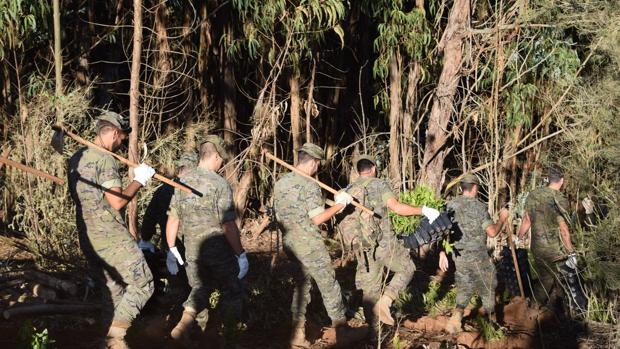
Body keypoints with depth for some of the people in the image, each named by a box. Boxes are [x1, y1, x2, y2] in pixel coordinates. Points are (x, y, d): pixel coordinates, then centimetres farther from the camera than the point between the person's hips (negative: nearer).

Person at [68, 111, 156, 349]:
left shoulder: (76, 159, 13)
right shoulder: (106, 159, -15)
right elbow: (117, 202, -18)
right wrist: (139, 180, -6)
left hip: (87, 237, 9)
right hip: (111, 236, -9)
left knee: (114, 291, 18)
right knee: (142, 285, -1)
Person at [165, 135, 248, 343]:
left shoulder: (183, 180, 2)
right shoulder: (219, 184, -15)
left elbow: (172, 219, 6)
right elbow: (228, 226, -18)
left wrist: (172, 249, 15)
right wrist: (240, 253, -10)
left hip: (192, 250, 5)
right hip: (219, 251, -5)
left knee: (199, 289, 21)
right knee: (232, 290, 16)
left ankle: (186, 321, -4)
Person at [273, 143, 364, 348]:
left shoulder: (280, 183, 7)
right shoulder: (309, 185, -16)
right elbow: (318, 218, -18)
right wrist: (339, 204, -8)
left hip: (290, 244, 7)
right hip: (310, 245, -7)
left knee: (301, 285, 15)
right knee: (329, 286, 5)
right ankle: (341, 330, 12)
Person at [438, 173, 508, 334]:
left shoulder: (450, 205, -1)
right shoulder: (479, 206, -14)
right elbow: (492, 232, -17)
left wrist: (442, 253, 7)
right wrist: (502, 219, 1)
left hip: (459, 257, 4)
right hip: (478, 257, -4)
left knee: (464, 288, 18)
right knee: (487, 289, 14)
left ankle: (456, 318, -1)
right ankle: (492, 322, 27)